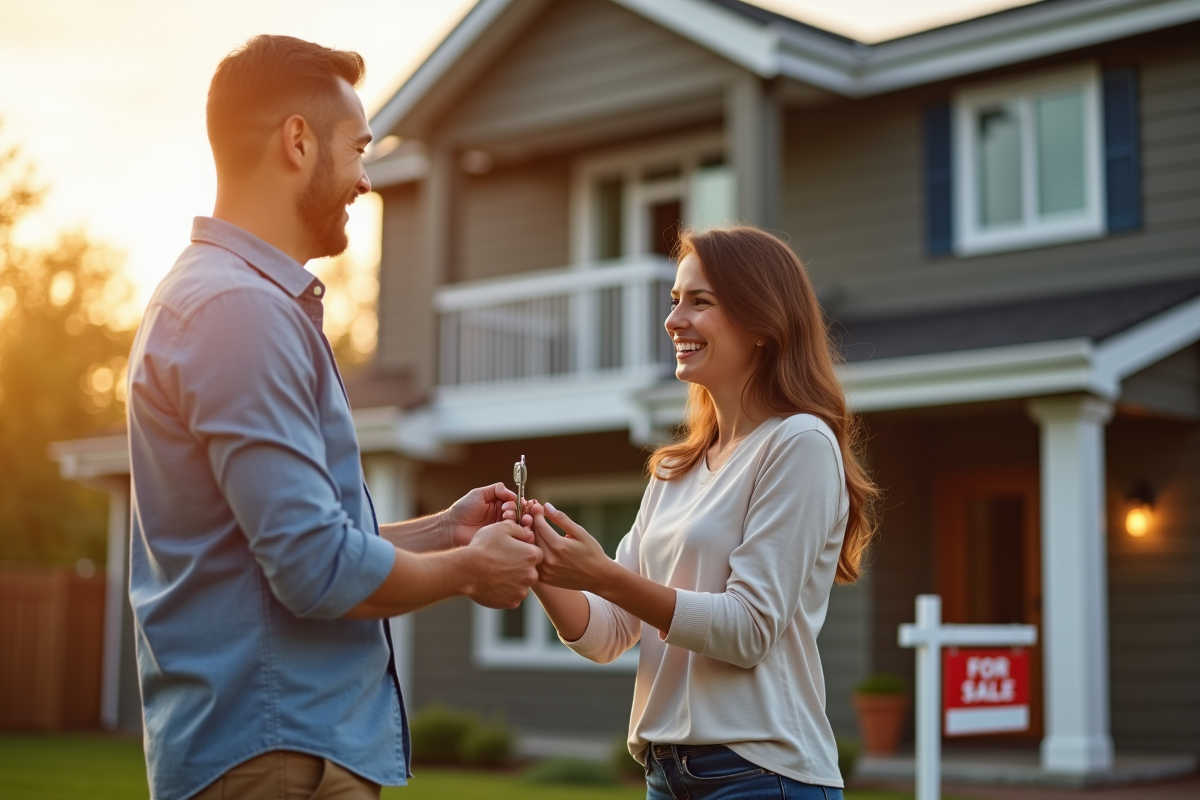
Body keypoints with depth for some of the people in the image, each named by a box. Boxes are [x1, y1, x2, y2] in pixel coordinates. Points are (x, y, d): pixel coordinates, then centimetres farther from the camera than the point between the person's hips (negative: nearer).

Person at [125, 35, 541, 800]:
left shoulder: (250, 299, 14)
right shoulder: (239, 308, -18)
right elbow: (320, 572, -22)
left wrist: (442, 530, 11)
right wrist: (467, 569, -6)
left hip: (303, 736, 10)